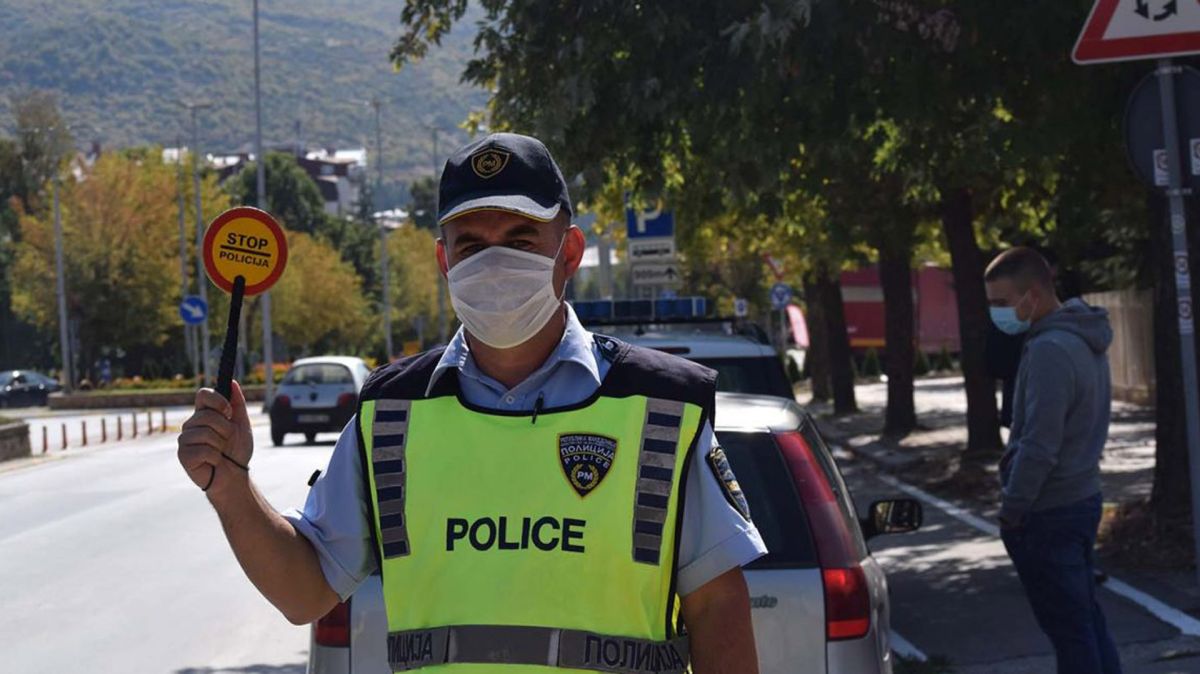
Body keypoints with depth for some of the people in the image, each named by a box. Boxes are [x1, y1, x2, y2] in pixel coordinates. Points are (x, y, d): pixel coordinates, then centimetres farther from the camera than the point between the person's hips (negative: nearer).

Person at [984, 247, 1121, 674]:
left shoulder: (1050, 351, -22)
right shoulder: (1084, 339, 9)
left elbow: (1039, 446, -24)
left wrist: (1011, 510, -14)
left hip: (1048, 511, -10)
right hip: (1082, 498, 10)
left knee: (1068, 628, -2)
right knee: (1086, 619, 16)